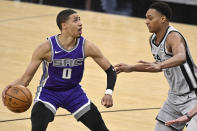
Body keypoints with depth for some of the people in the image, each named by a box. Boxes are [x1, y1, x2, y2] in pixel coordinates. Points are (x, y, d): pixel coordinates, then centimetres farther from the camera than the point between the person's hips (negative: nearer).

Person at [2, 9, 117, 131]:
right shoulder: (47, 47, -24)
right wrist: (12, 87, -41)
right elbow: (26, 78, -19)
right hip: (49, 92, -3)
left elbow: (110, 71, -7)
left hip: (74, 92, 3)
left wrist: (109, 93, -25)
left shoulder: (86, 46, -17)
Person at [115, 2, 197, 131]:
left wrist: (160, 65, -61)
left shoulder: (173, 36, -23)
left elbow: (181, 57, -45)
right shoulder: (153, 40, 3)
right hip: (175, 96, 9)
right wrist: (131, 68, 18)